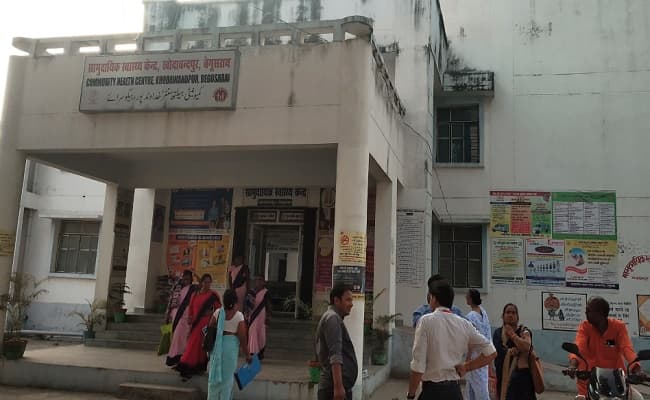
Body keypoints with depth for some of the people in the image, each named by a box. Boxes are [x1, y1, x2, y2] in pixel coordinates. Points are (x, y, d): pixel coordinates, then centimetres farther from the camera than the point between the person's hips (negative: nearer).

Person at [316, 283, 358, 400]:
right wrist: (338, 386, -26)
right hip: (334, 387, -10)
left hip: (331, 386, 10)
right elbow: (335, 355, -20)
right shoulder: (333, 318, -10)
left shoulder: (332, 318, 21)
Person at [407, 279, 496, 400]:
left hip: (432, 390, -5)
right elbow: (491, 353, 6)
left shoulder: (426, 321, -10)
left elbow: (418, 366, -13)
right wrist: (466, 367, 8)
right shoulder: (464, 324, 3)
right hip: (454, 390, 5)